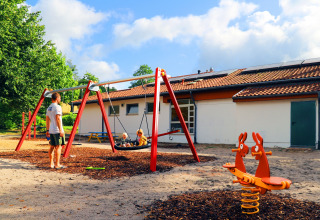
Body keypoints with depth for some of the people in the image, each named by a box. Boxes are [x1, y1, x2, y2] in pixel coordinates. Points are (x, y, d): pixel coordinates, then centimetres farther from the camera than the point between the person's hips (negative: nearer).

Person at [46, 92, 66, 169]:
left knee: (52, 147, 11)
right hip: (57, 131, -9)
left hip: (51, 131, 9)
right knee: (58, 147, -5)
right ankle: (57, 165, -4)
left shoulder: (49, 108, 15)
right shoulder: (57, 107, -12)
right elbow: (58, 119, -18)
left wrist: (48, 130, 21)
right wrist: (61, 130, -19)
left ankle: (51, 164, 16)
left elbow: (48, 120, 18)